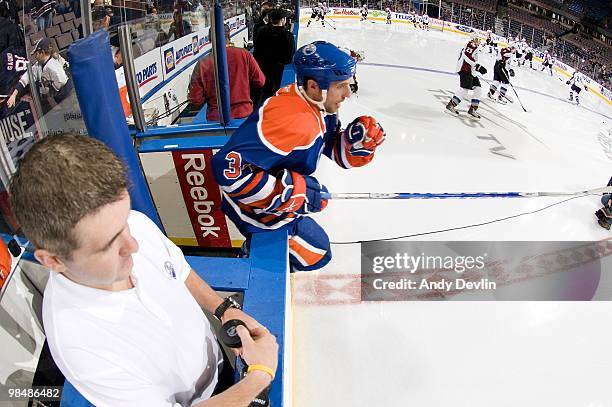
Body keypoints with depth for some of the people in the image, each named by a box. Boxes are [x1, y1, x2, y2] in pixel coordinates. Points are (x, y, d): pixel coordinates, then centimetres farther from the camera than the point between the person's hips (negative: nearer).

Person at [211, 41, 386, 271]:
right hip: (257, 208, -9)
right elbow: (229, 168, -41)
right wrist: (292, 192, -34)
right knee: (315, 255, 1)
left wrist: (361, 139, -17)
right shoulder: (290, 119, -35)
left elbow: (337, 152, 5)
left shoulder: (318, 106, -5)